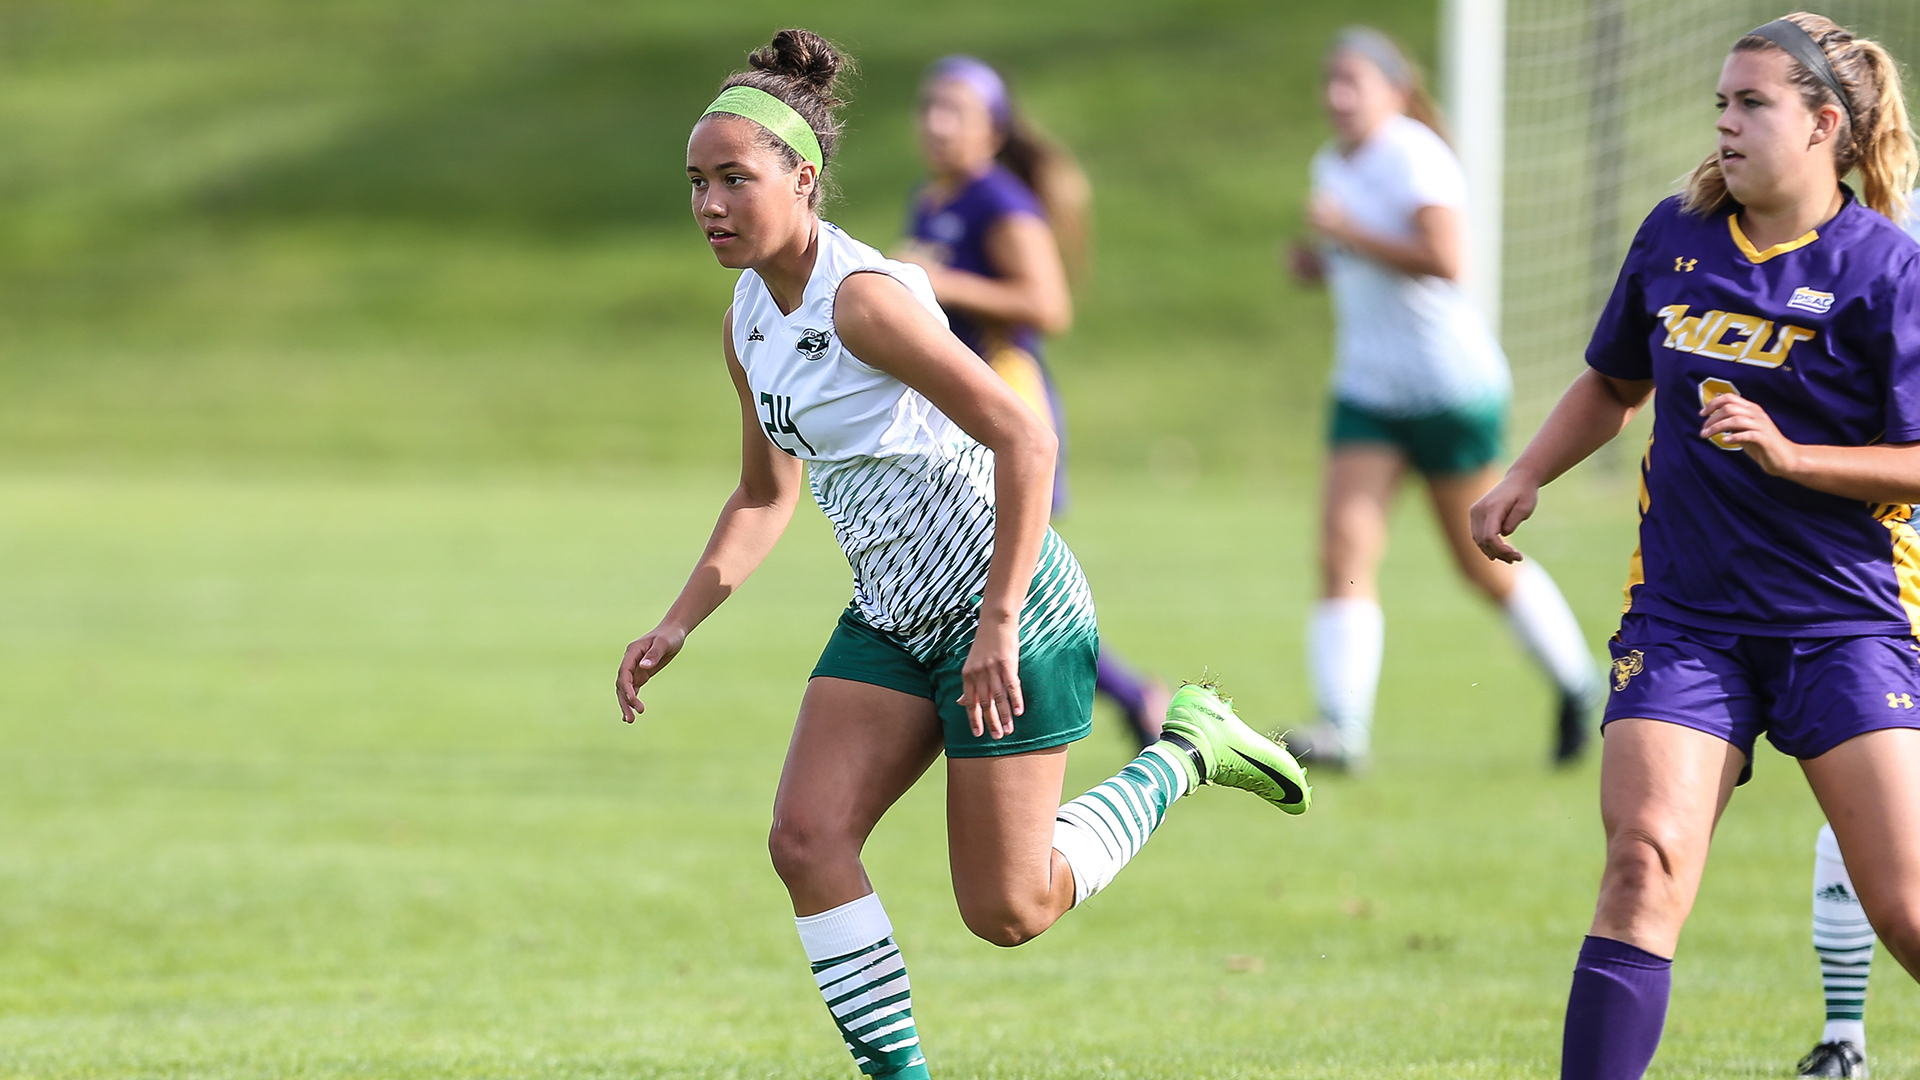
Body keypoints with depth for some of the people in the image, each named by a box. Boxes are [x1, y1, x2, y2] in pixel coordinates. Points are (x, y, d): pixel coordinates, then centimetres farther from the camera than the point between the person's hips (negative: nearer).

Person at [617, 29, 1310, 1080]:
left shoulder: (864, 297, -22)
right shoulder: (746, 323, 5)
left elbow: (1024, 439, -25)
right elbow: (765, 496, 19)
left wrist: (999, 624, -27)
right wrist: (676, 626, 7)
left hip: (1008, 606, -8)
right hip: (892, 619, 8)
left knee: (1005, 912, -3)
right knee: (806, 839, -10)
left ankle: (1186, 753, 19)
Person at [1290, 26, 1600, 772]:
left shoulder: (1413, 157, -15)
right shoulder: (1333, 165, 11)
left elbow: (1446, 261, -27)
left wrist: (1347, 234, -23)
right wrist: (1321, 263, 6)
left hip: (1451, 387, -7)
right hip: (1369, 394, 7)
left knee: (1483, 566, 6)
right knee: (1344, 551, -12)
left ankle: (1580, 688, 28)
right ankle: (1343, 726, -20)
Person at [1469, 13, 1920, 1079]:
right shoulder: (1677, 234, 7)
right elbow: (1614, 380, 25)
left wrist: (1788, 456, -21)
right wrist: (1524, 478, 13)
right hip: (1685, 617, 3)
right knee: (1645, 860, -14)